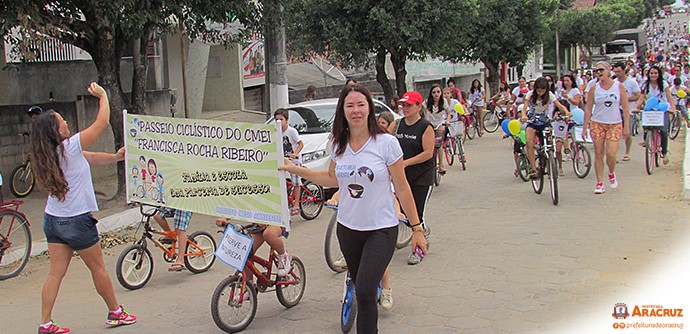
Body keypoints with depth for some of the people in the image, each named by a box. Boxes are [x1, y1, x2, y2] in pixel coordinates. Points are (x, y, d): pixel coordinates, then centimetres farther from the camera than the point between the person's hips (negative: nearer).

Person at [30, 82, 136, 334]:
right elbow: (102, 122, -14)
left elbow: (92, 158, 11)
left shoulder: (49, 154, 5)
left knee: (56, 272, 9)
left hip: (52, 219, 7)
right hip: (77, 220, -7)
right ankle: (115, 313, 23)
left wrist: (115, 157, -1)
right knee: (98, 268, 9)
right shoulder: (70, 147, -20)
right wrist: (102, 95, -1)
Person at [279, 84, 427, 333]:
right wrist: (294, 169, 14)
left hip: (381, 230, -5)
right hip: (347, 228, 5)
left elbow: (402, 188, -7)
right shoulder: (339, 145, 2)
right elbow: (332, 179, 19)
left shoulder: (386, 143, -12)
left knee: (365, 292, -16)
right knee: (361, 291, 15)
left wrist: (417, 228, -6)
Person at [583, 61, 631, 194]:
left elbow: (626, 108, 2)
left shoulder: (619, 86, 0)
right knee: (598, 154, 0)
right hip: (597, 123, 1)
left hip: (615, 124, -1)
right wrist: (585, 127, -1)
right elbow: (588, 109, 4)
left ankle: (611, 173, 21)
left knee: (611, 153, -10)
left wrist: (626, 126, -3)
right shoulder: (594, 88, 1)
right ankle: (600, 183, 8)